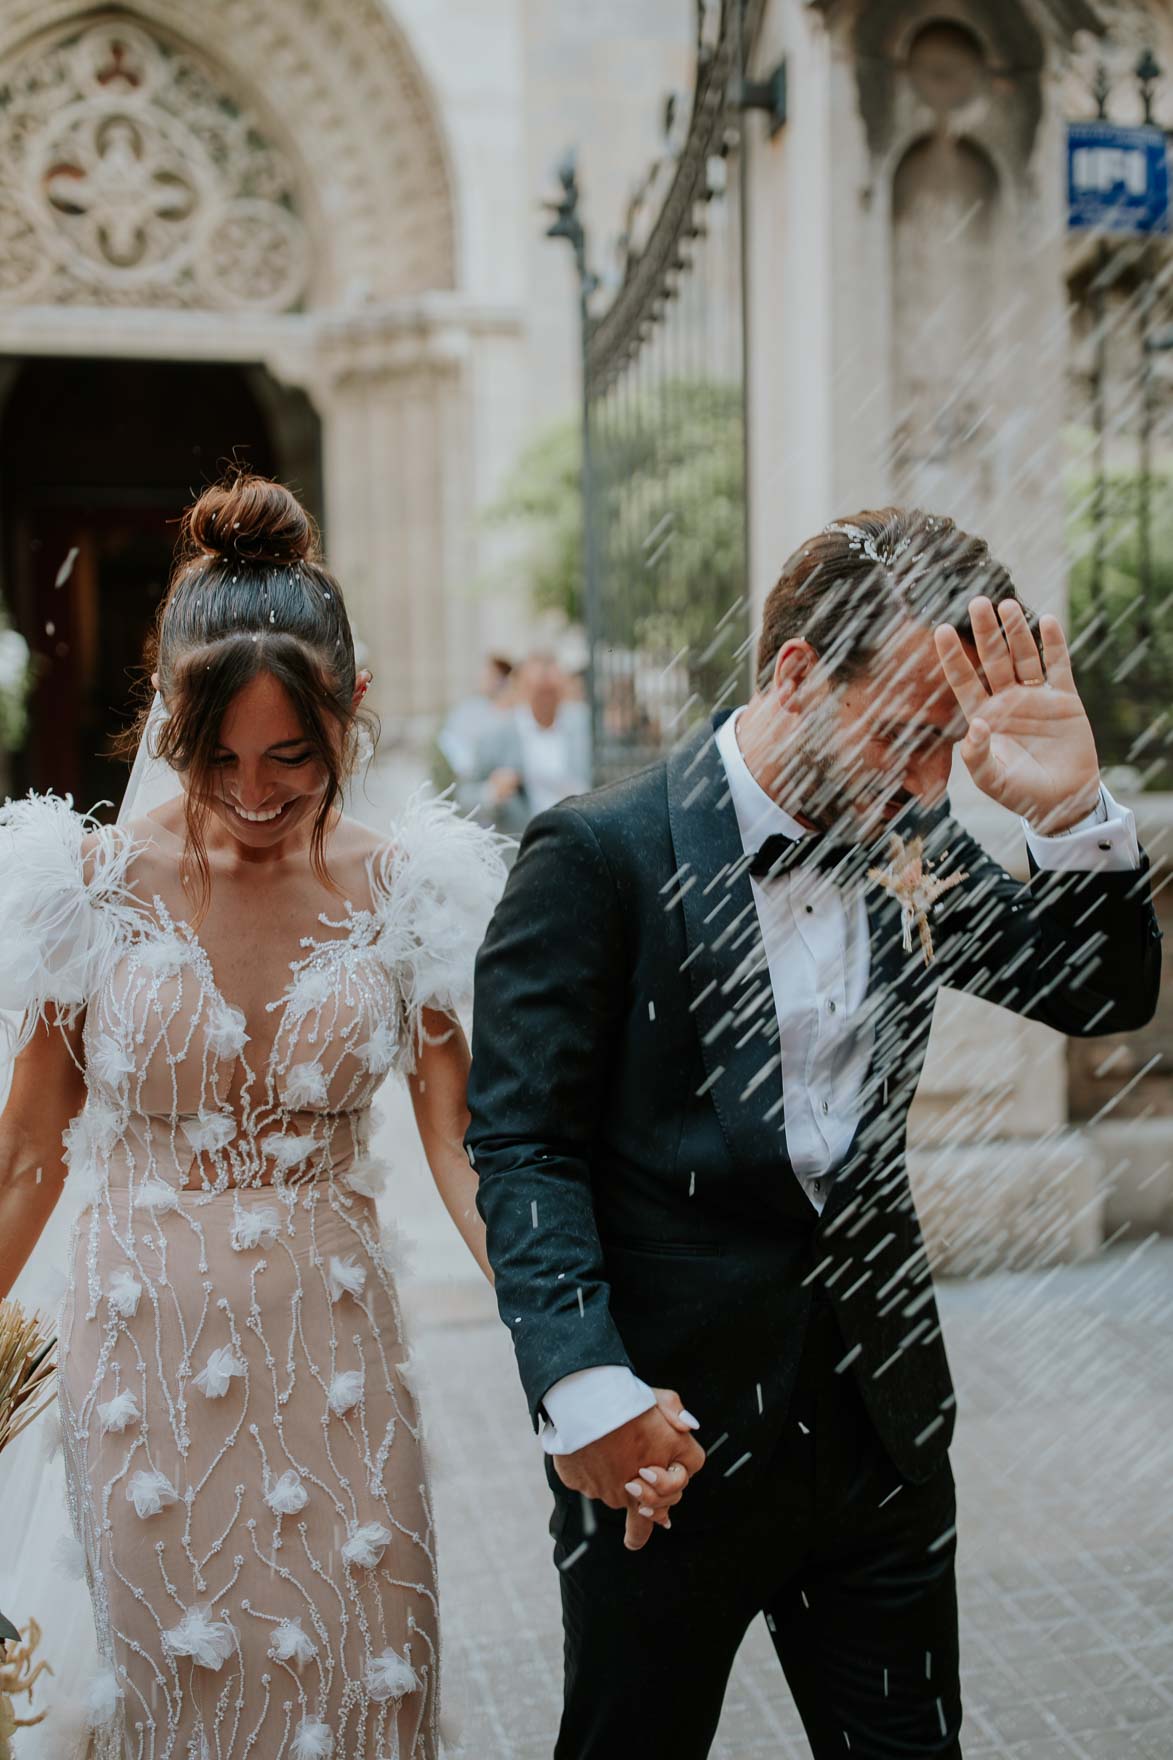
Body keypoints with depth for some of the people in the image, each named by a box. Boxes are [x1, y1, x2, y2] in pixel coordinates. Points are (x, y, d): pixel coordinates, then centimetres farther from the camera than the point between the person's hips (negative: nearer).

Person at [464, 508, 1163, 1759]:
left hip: (880, 1416, 5)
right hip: (666, 1432, -5)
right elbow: (523, 1143, -15)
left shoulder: (911, 845, 3)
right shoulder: (600, 856, -14)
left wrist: (1072, 810, -12)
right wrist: (583, 1388, -24)